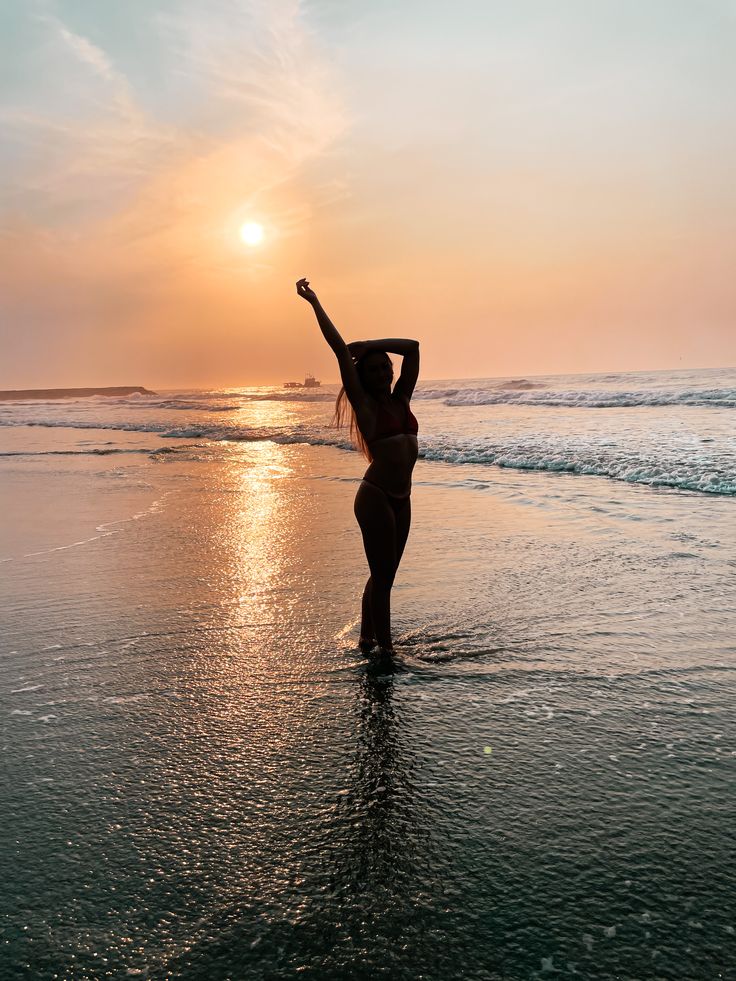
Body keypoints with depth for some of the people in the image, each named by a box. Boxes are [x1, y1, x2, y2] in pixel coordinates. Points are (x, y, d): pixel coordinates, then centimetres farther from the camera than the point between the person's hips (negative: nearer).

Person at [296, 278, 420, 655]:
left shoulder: (399, 400, 11)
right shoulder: (364, 404, -3)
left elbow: (412, 347, 12)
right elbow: (340, 350, -5)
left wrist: (366, 345, 8)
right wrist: (314, 302, -3)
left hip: (401, 499, 7)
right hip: (376, 497, -7)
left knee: (383, 576, 15)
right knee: (382, 577, -1)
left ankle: (366, 639, 28)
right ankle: (385, 648, 8)